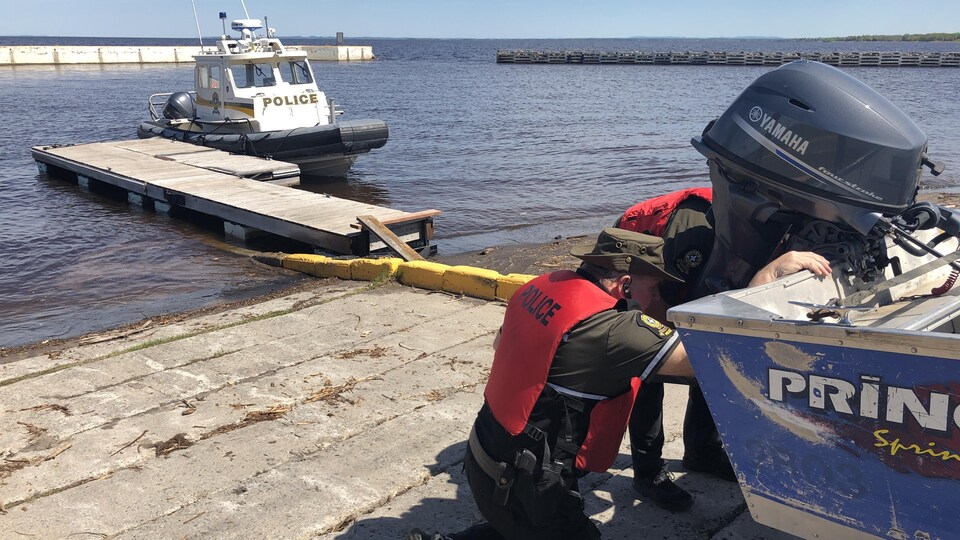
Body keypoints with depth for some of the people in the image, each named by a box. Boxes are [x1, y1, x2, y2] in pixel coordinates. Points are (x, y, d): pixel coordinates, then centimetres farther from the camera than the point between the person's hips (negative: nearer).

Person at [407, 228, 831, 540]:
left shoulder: (543, 286, 0)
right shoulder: (609, 327, -25)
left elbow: (501, 344, 18)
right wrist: (773, 270, -20)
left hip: (484, 459, 9)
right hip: (521, 489, -9)